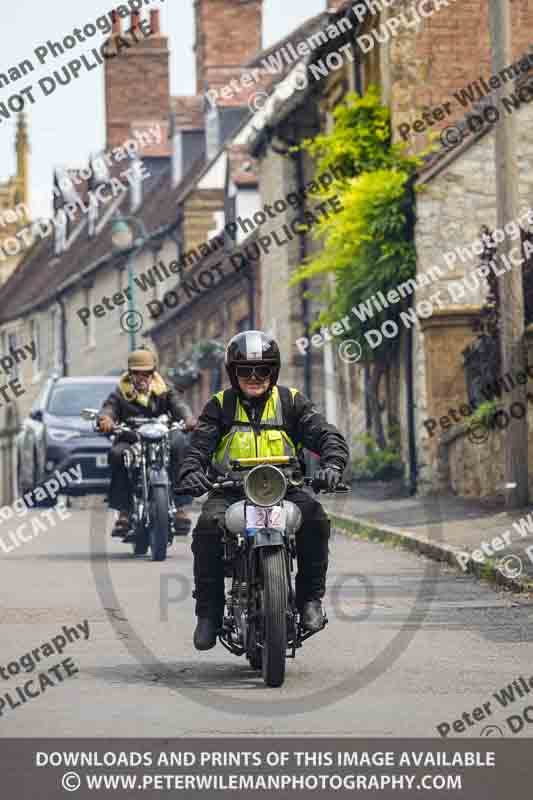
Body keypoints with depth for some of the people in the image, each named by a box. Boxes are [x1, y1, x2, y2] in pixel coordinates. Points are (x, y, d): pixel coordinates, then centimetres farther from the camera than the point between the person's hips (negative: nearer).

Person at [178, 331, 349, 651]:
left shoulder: (291, 402, 9)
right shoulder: (220, 406, 10)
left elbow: (327, 435, -1)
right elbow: (200, 444, -2)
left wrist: (332, 464, -23)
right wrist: (191, 472, -25)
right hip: (230, 490, 0)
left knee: (314, 517, -30)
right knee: (208, 527, -30)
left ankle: (311, 598, -16)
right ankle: (209, 611, -20)